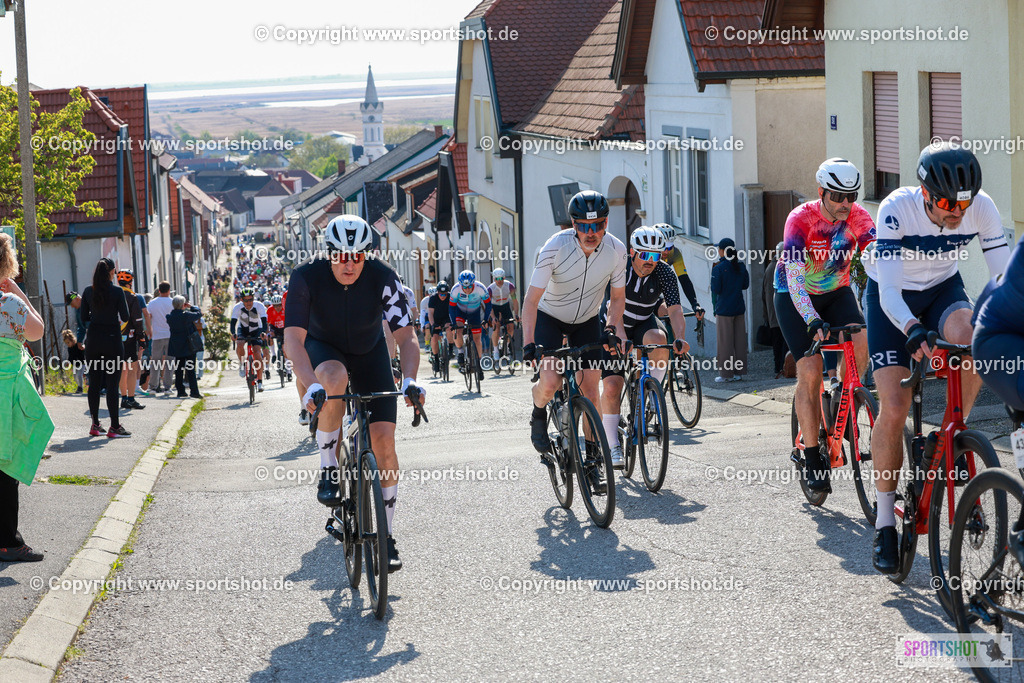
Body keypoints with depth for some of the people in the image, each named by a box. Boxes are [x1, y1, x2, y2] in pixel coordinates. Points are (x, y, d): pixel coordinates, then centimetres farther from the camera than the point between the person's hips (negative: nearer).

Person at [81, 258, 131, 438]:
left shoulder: (88, 291, 2)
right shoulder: (117, 291, -10)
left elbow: (84, 317, 7)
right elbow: (125, 317, -8)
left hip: (93, 337, 4)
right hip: (112, 337, -4)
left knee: (94, 382, 10)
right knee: (112, 384, -2)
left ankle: (95, 424, 13)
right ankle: (114, 427, -2)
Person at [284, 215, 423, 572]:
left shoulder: (383, 278, -26)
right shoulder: (307, 278, -29)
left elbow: (406, 336, -27)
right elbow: (294, 338, -35)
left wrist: (409, 380, -46)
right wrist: (311, 386, -51)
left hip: (369, 353, 1)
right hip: (323, 349, -1)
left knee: (384, 441, -11)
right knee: (335, 379, -40)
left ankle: (386, 535, 2)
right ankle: (329, 472, -22)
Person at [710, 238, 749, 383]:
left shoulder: (718, 268, -12)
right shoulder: (741, 266, 4)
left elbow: (716, 289, -14)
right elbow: (745, 285, 12)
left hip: (724, 309, -5)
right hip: (739, 307, 5)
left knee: (725, 342, 0)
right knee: (739, 340, 9)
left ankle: (726, 374, 2)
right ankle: (739, 372, 13)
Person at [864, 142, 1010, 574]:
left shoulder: (982, 208, -23)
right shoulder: (897, 209, -31)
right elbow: (889, 290, -35)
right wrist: (913, 331, -53)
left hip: (943, 291, 2)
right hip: (893, 300, -2)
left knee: (968, 336, -34)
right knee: (893, 409, -14)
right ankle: (885, 523, 0)